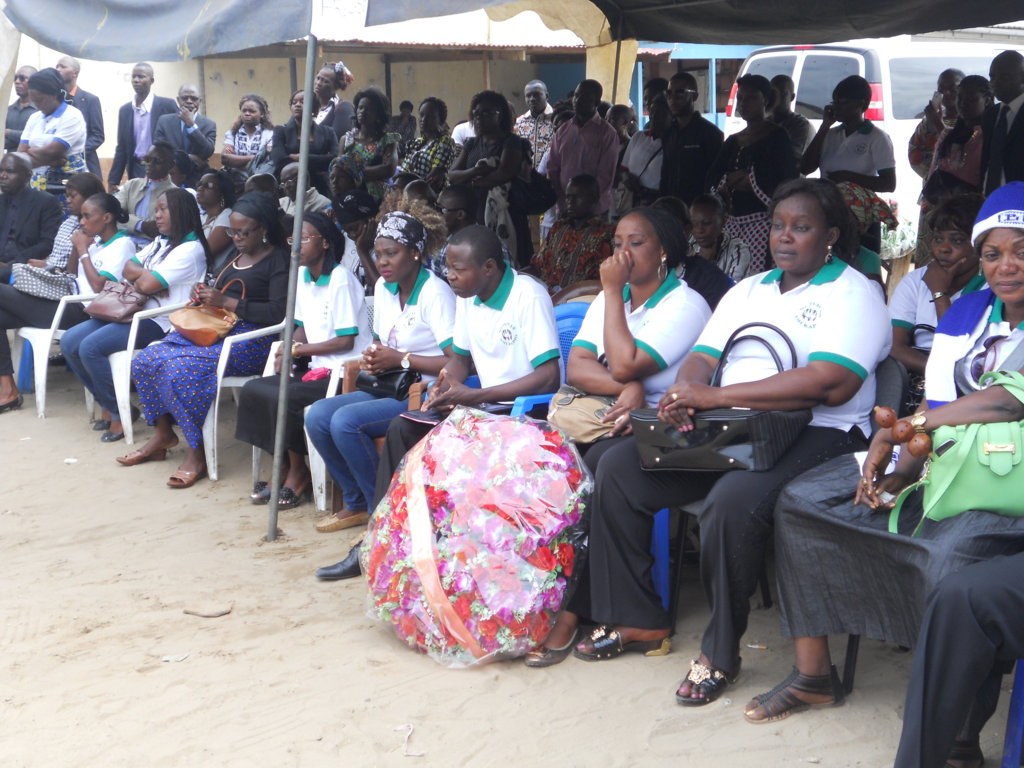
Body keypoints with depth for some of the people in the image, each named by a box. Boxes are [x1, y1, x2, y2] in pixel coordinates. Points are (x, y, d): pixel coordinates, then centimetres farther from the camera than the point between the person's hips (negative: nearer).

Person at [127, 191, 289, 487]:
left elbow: (279, 312, -18)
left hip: (250, 340, -9)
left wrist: (227, 302, -17)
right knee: (145, 360, -9)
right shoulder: (237, 256, 20)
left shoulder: (278, 260, -6)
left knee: (182, 368, -31)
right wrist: (204, 293, 6)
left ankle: (196, 453, -21)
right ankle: (163, 435, 5)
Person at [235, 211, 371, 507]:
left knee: (282, 399, -25)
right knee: (253, 391, -7)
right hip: (318, 369, 8)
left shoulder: (340, 279, -14)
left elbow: (346, 341, -16)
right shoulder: (303, 276, 10)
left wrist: (301, 349, -10)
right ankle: (286, 468, 3)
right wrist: (290, 347, -5)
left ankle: (298, 472, -4)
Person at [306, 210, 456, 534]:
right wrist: (373, 358, -2)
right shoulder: (383, 287, 10)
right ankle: (357, 503, 7)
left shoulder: (435, 294, -16)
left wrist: (400, 359, -18)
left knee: (345, 421, -25)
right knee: (318, 415, -8)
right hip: (390, 388, 9)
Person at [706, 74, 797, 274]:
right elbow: (712, 179, 12)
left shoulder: (777, 136, 2)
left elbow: (785, 177, -8)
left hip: (762, 220, -6)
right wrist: (738, 179, -7)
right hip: (732, 219, 6)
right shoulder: (733, 141, 19)